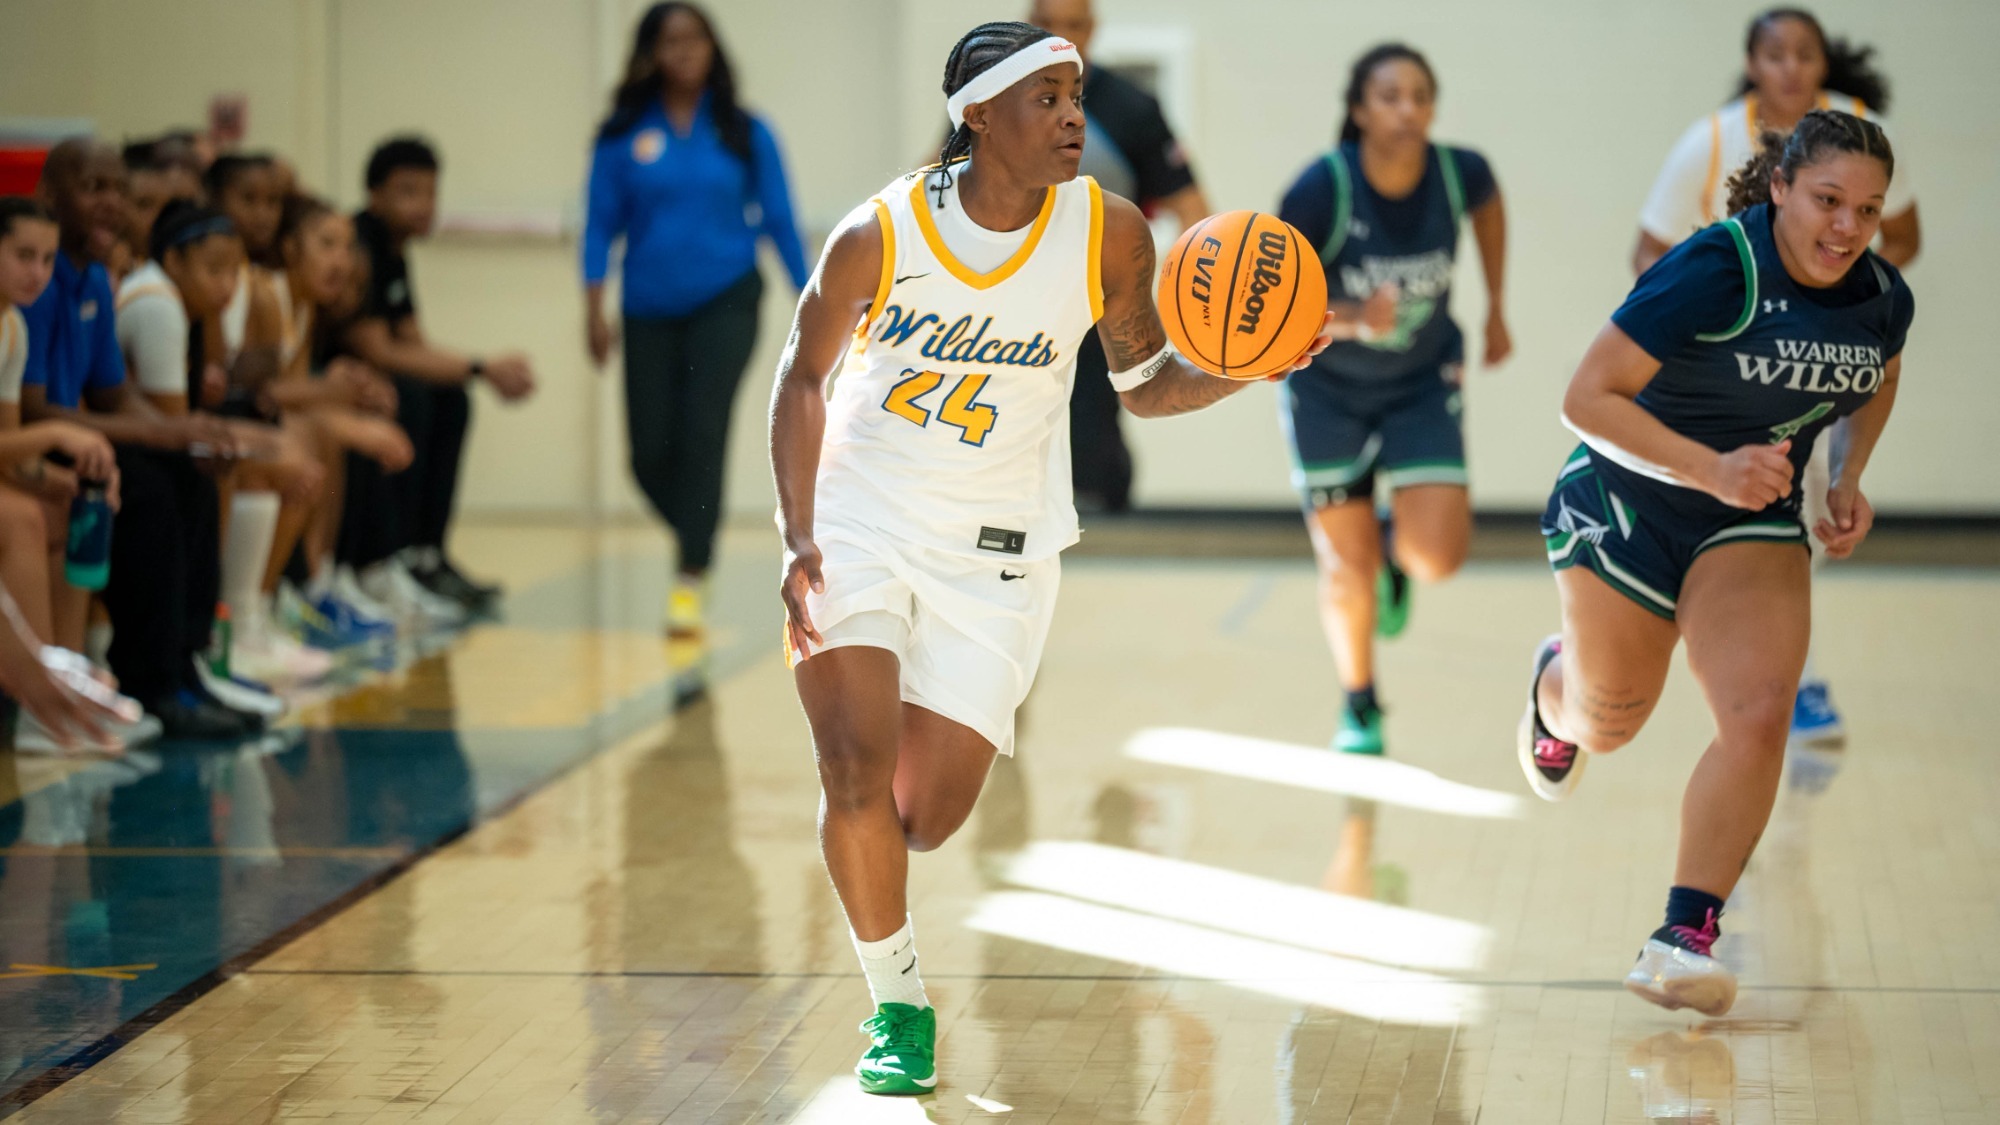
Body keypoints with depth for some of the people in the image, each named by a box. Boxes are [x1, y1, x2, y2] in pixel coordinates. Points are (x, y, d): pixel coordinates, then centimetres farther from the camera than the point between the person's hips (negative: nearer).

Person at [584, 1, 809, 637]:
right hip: (651, 310, 1)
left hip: (724, 301, -1)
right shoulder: (623, 136, 0)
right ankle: (698, 535, 31)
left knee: (703, 430, -17)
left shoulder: (743, 133, 0)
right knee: (651, 452, 0)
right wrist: (594, 306, -9)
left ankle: (690, 582, -15)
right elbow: (602, 225, 1)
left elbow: (778, 221, 4)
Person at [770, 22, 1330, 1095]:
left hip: (993, 548, 2)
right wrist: (798, 541, -10)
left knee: (929, 816, 2)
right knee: (857, 770, -16)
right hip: (860, 520, -2)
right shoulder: (879, 235, -15)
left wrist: (1238, 372, -18)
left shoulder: (1107, 234, -10)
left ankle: (864, 844, 41)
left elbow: (1144, 385, 3)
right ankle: (898, 1006, 5)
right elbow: (803, 378, -1)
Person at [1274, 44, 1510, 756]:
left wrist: (1496, 311, 14)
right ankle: (1359, 709, 28)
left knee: (1438, 555, -15)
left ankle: (1396, 548, 24)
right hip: (1328, 390, -1)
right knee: (1348, 571, 1)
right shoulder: (1322, 189, -26)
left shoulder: (1459, 174, -18)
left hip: (1424, 384, 1)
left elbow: (1488, 207, 8)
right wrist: (1353, 321, -38)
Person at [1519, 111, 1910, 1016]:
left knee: (1760, 714, -19)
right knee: (1610, 721, 15)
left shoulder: (1884, 301, -8)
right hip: (1626, 499, -3)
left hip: (1753, 522, 3)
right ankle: (1556, 686, 54)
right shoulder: (1716, 272, -27)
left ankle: (1685, 938, -14)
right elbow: (1588, 397, -26)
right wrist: (1712, 469, -33)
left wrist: (1850, 480, 1)